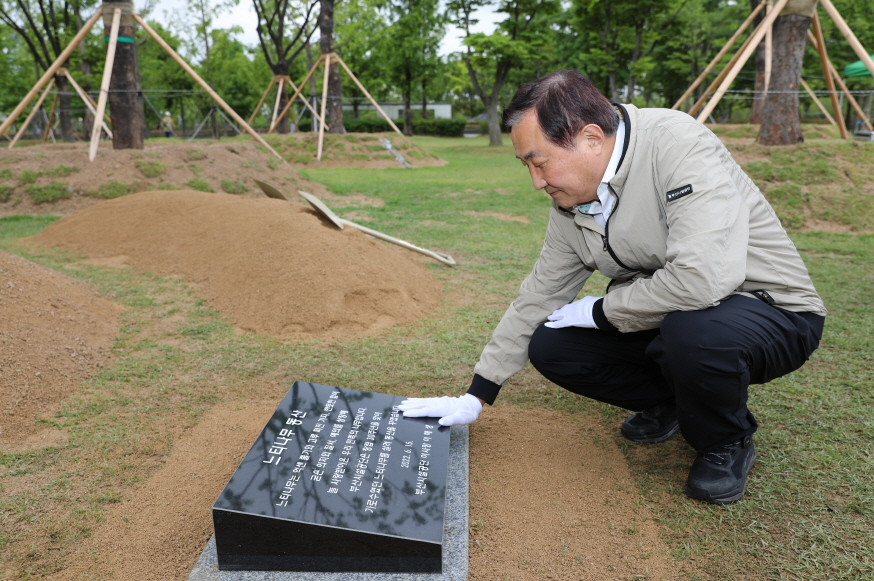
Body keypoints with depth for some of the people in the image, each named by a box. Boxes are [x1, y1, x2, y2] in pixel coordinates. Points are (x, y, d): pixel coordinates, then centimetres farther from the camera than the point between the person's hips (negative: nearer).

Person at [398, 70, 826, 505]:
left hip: (770, 311, -6)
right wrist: (474, 398, 4)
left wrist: (600, 311, -21)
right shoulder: (571, 202, -4)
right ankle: (667, 401, 15)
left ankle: (726, 443, -4)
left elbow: (704, 277, -39)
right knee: (550, 345, -7)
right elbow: (538, 296, 3)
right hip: (664, 317, 6)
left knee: (695, 330, -38)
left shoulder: (677, 146, -28)